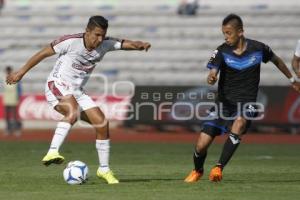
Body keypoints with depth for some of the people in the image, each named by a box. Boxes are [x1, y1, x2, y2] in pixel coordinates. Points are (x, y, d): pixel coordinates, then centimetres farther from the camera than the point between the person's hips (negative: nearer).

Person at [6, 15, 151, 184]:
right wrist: (21, 72, -3)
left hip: (77, 92, 6)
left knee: (102, 123, -2)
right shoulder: (71, 42, -17)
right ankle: (52, 153, -46)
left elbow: (127, 44, -8)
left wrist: (140, 45, -33)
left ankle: (104, 169, 12)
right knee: (73, 112, -36)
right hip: (57, 86, -6)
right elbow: (43, 53, -8)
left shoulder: (105, 44, -2)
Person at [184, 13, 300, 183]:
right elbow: (213, 73, -20)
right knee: (201, 145, -4)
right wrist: (211, 78, -45)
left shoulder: (258, 48, -6)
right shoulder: (222, 51, -8)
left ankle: (219, 167, -33)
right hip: (224, 101, 1)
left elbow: (277, 61, 14)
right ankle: (198, 171, 29)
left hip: (247, 103, -1)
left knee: (239, 124, -37)